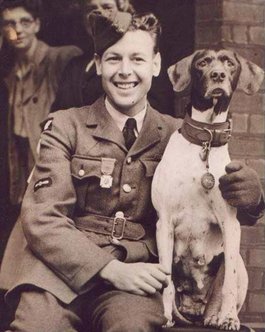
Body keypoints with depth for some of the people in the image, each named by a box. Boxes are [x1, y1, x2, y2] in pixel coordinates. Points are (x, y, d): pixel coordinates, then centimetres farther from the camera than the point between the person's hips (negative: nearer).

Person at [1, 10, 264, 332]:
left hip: (136, 272, 1)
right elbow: (41, 218, -3)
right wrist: (110, 268, -18)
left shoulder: (177, 136, 12)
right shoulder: (65, 126, 6)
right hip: (64, 266, 0)